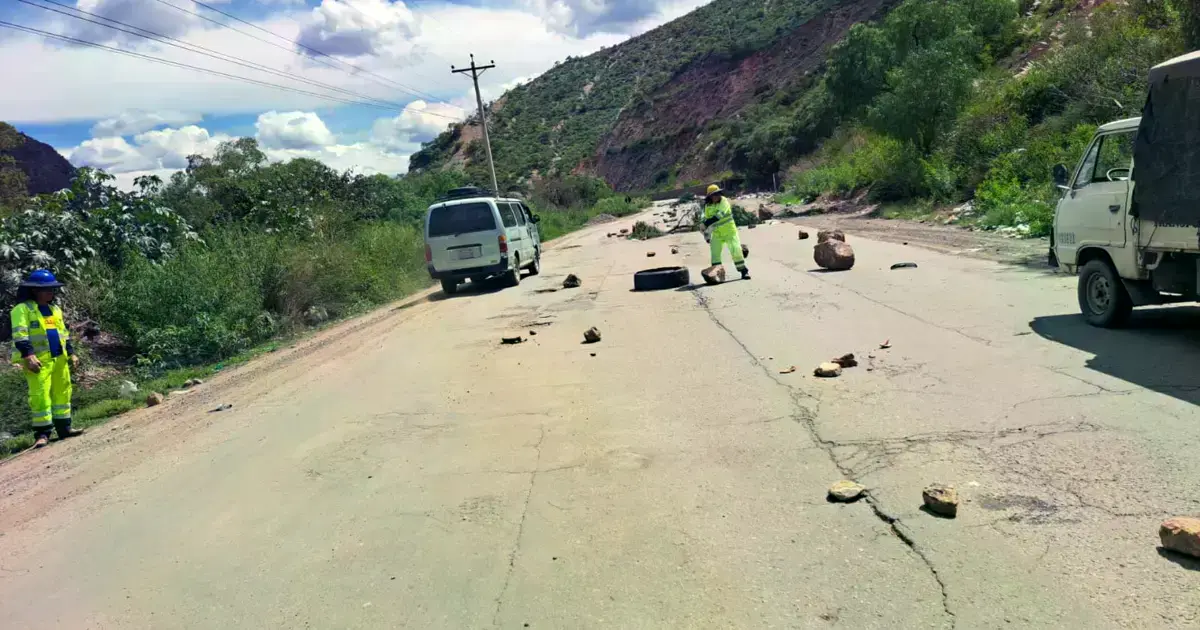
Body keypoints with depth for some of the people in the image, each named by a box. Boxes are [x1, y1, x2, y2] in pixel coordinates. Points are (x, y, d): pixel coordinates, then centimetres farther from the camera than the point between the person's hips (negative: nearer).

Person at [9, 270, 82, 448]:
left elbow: (64, 334, 25)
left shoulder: (55, 310, 19)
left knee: (62, 392, 9)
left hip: (59, 359, 7)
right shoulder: (23, 309, -4)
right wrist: (28, 355, -23)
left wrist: (71, 353, 18)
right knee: (40, 395, -9)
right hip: (39, 360, -7)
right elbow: (20, 335, -13)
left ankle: (64, 428, 17)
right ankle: (42, 433, -5)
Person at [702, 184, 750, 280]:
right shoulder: (708, 206, 3)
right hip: (717, 233, 4)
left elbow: (721, 213, -31)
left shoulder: (723, 201, -13)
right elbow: (706, 219, 13)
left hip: (729, 230, -4)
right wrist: (707, 236, 12)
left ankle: (744, 271, 2)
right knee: (715, 253, -3)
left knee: (736, 250, -8)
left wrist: (710, 221, -42)